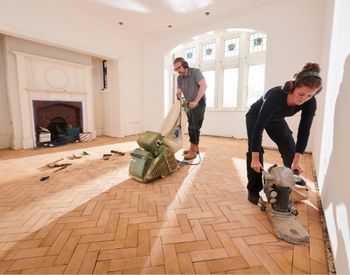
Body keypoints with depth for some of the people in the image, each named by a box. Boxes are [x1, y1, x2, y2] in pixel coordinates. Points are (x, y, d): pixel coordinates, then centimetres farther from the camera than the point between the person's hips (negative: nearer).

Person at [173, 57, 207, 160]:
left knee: (194, 128, -7)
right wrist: (178, 93, -9)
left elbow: (203, 85, -24)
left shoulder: (195, 72, -12)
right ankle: (195, 147, 23)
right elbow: (179, 89, 16)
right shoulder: (179, 78, 6)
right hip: (189, 105, 7)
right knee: (191, 127, 11)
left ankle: (193, 151, 0)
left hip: (198, 104, -7)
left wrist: (195, 101, -27)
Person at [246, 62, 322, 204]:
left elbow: (304, 131, -20)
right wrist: (255, 159, -39)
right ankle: (254, 191, -5)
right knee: (254, 150, -18)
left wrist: (297, 160, -24)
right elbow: (259, 127, -40)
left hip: (276, 120, 5)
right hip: (256, 116, -4)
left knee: (291, 151, -1)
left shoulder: (310, 103, -26)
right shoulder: (275, 96, -41)